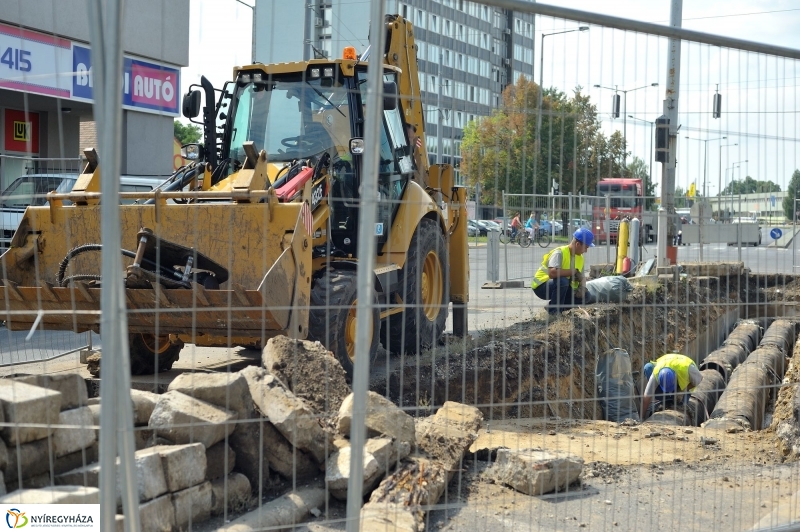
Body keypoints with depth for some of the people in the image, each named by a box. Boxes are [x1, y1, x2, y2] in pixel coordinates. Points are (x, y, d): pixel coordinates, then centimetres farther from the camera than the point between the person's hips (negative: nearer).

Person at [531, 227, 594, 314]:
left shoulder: (580, 258, 1)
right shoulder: (559, 252, -24)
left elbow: (581, 277, 8)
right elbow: (552, 273, -40)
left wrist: (582, 287, -16)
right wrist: (573, 272, -30)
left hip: (561, 286, 7)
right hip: (541, 286, -7)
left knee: (581, 297, -10)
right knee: (562, 281, -36)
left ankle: (557, 307, 8)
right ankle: (553, 311, -18)